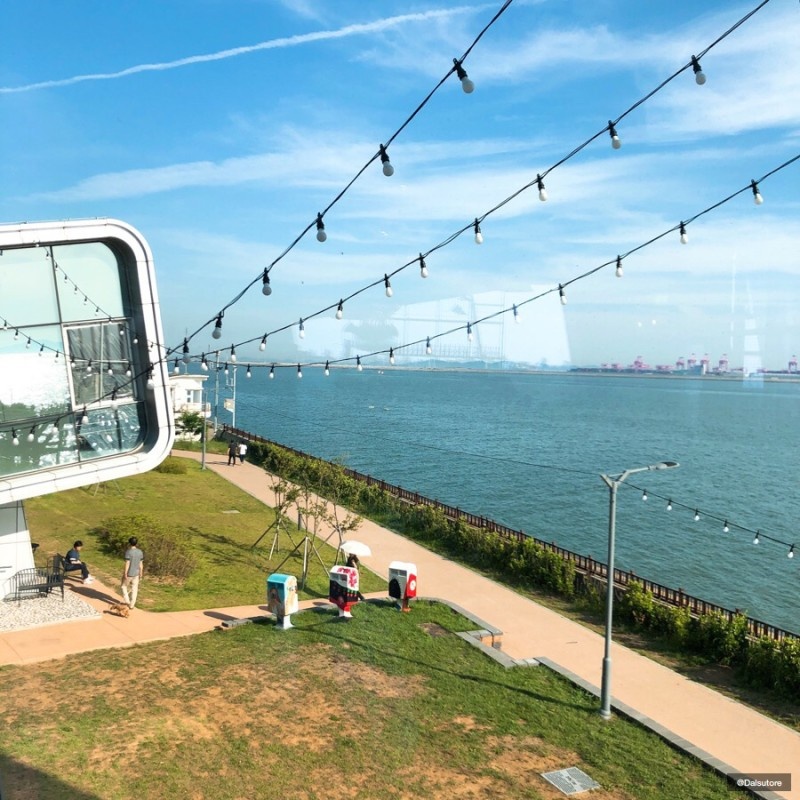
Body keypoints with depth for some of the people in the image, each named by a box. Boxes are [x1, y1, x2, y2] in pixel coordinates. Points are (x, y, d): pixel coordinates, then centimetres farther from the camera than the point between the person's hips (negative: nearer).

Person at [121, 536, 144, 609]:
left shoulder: (128, 552, -17)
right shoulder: (140, 552, 0)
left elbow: (127, 563, -18)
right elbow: (141, 564, 4)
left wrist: (125, 573, -13)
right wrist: (141, 573, 14)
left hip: (129, 573, -4)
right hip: (136, 573, 4)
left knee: (124, 586, 16)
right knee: (134, 589, 10)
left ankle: (127, 601, 12)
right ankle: (132, 605, 13)